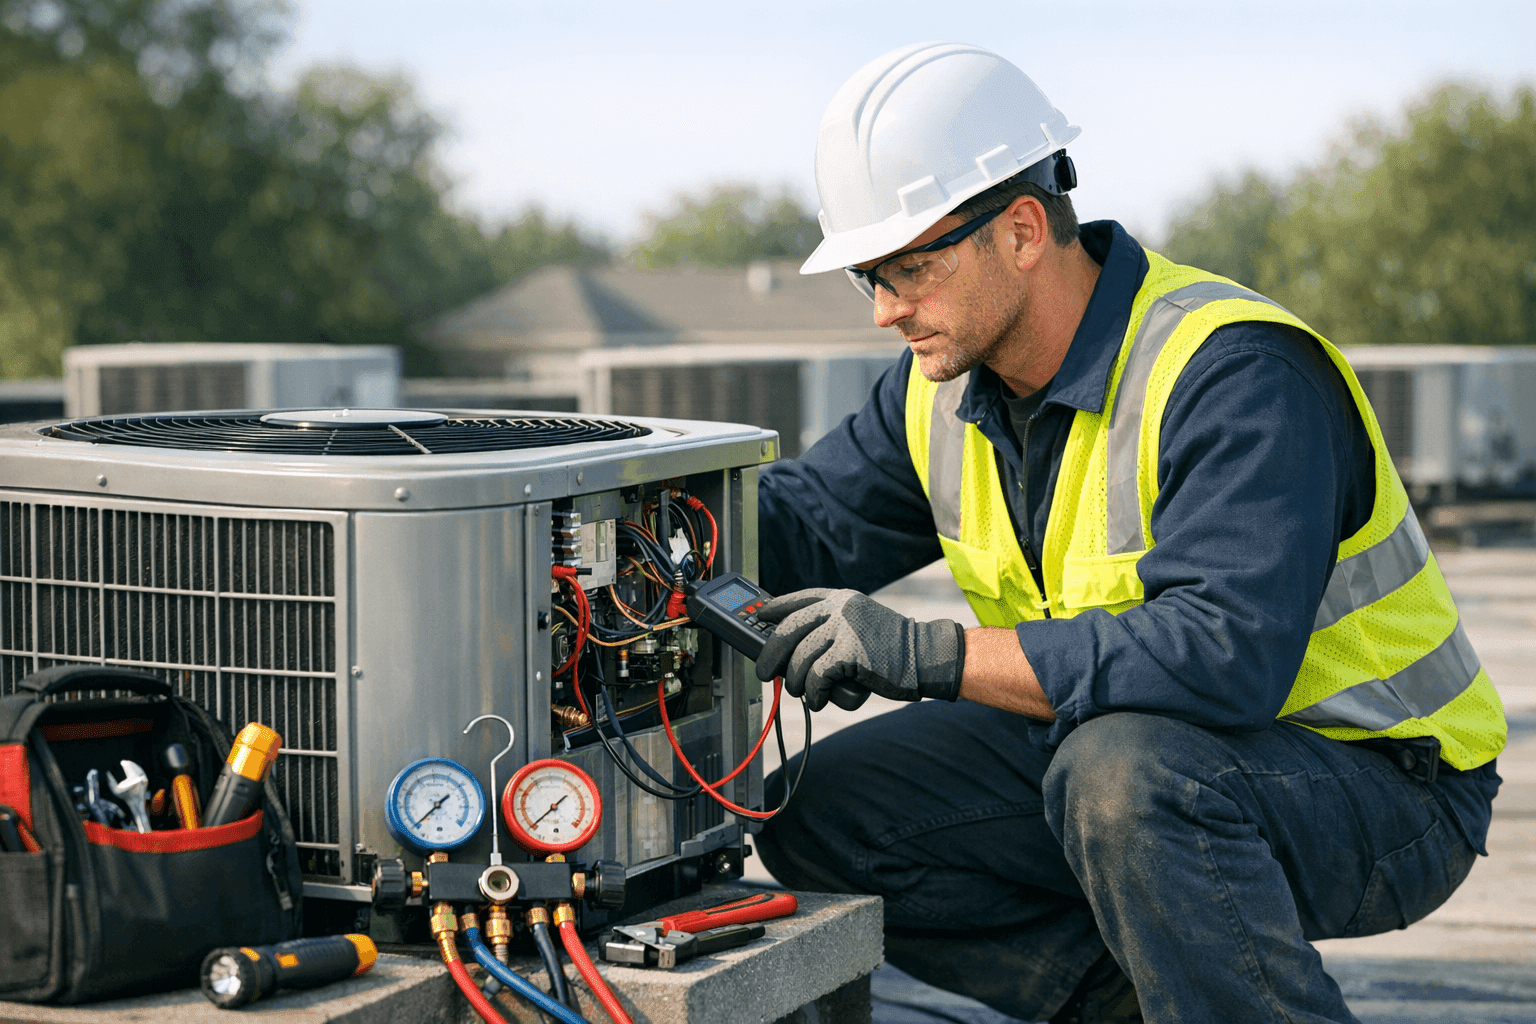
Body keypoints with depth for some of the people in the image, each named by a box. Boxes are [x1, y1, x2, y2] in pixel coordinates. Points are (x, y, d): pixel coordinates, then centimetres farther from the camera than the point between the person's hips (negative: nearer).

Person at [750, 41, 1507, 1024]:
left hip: (1376, 779, -8)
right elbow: (808, 519, 9)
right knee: (814, 815, -4)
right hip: (1119, 741, 8)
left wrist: (930, 654, -39)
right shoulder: (946, 387, 0)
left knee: (1121, 774, -40)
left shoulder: (1235, 375, -27)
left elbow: (1224, 654, -39)